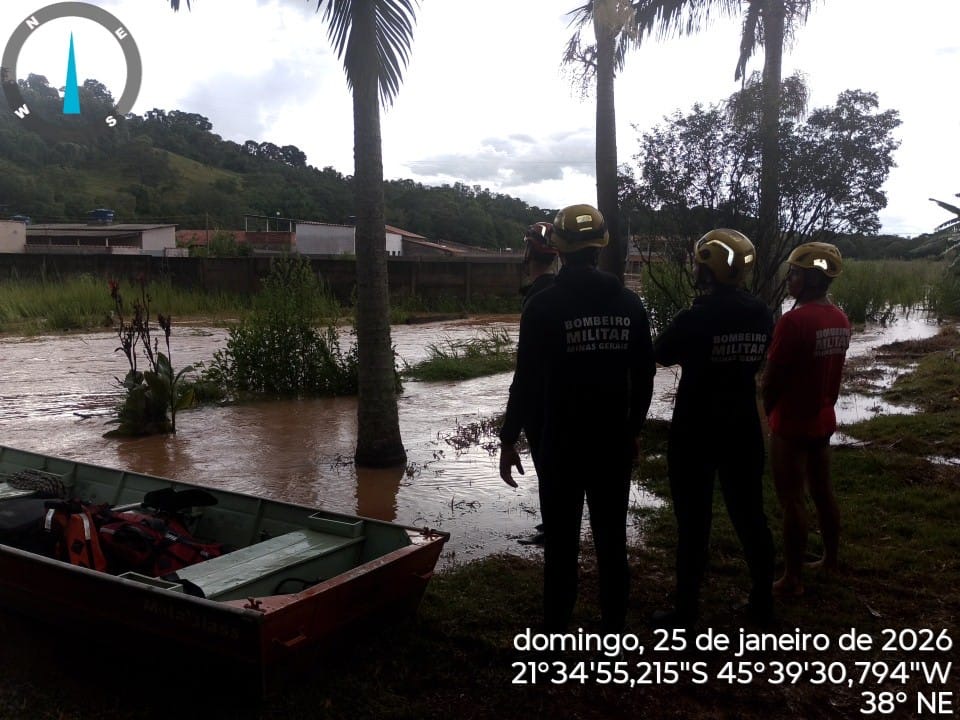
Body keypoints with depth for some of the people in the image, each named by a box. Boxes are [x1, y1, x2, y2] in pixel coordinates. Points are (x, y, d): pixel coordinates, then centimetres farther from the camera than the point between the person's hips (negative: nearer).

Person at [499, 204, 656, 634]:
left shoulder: (544, 305, -11)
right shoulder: (629, 303, 2)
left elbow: (528, 380, -12)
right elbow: (644, 377, 7)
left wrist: (509, 439, -3)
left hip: (562, 444, -3)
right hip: (614, 442, 4)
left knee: (561, 546, 5)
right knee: (612, 542, 13)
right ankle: (613, 636, 23)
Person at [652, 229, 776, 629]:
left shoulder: (695, 318, -19)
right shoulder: (762, 315, -2)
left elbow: (661, 355, -1)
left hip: (695, 433, -5)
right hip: (743, 430, 5)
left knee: (693, 521, 4)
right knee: (750, 514, 16)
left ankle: (686, 611, 14)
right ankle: (763, 604, 27)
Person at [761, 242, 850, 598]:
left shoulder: (794, 320, -23)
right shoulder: (840, 319, 4)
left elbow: (771, 378, -18)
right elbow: (829, 369, 11)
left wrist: (770, 410, 0)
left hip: (792, 423, -8)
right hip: (823, 419, 8)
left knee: (791, 500, 1)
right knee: (823, 492, 19)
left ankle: (792, 579, 9)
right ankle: (830, 560, 34)